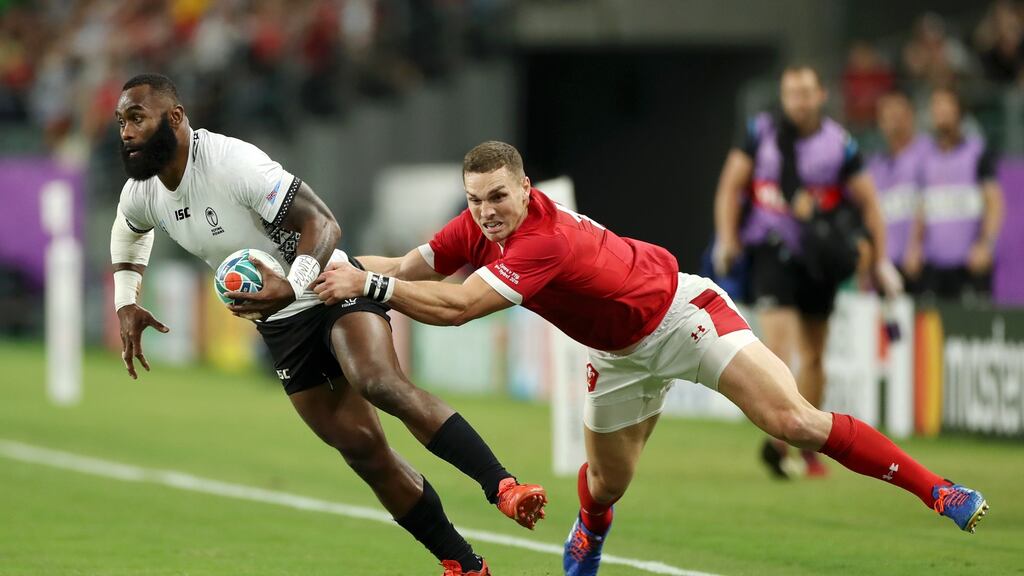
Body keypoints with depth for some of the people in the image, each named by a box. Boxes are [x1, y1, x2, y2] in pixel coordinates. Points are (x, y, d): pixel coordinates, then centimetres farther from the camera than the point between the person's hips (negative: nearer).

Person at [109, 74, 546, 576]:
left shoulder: (234, 163, -23)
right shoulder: (141, 193, 1)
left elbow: (322, 224, -24)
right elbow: (129, 230, 28)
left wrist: (291, 286, -41)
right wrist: (126, 304, 15)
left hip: (331, 287, -7)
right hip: (281, 326, 7)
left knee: (381, 384, -35)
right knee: (362, 449, -2)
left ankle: (503, 488, -40)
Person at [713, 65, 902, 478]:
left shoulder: (839, 144, -1)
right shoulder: (761, 133, -1)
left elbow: (868, 201, 4)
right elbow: (731, 185, 4)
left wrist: (881, 259, 2)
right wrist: (727, 238, -8)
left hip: (820, 256, 2)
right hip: (771, 251, -2)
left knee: (813, 355, 10)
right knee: (778, 338, -20)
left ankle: (808, 446, 23)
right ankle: (777, 436, -28)